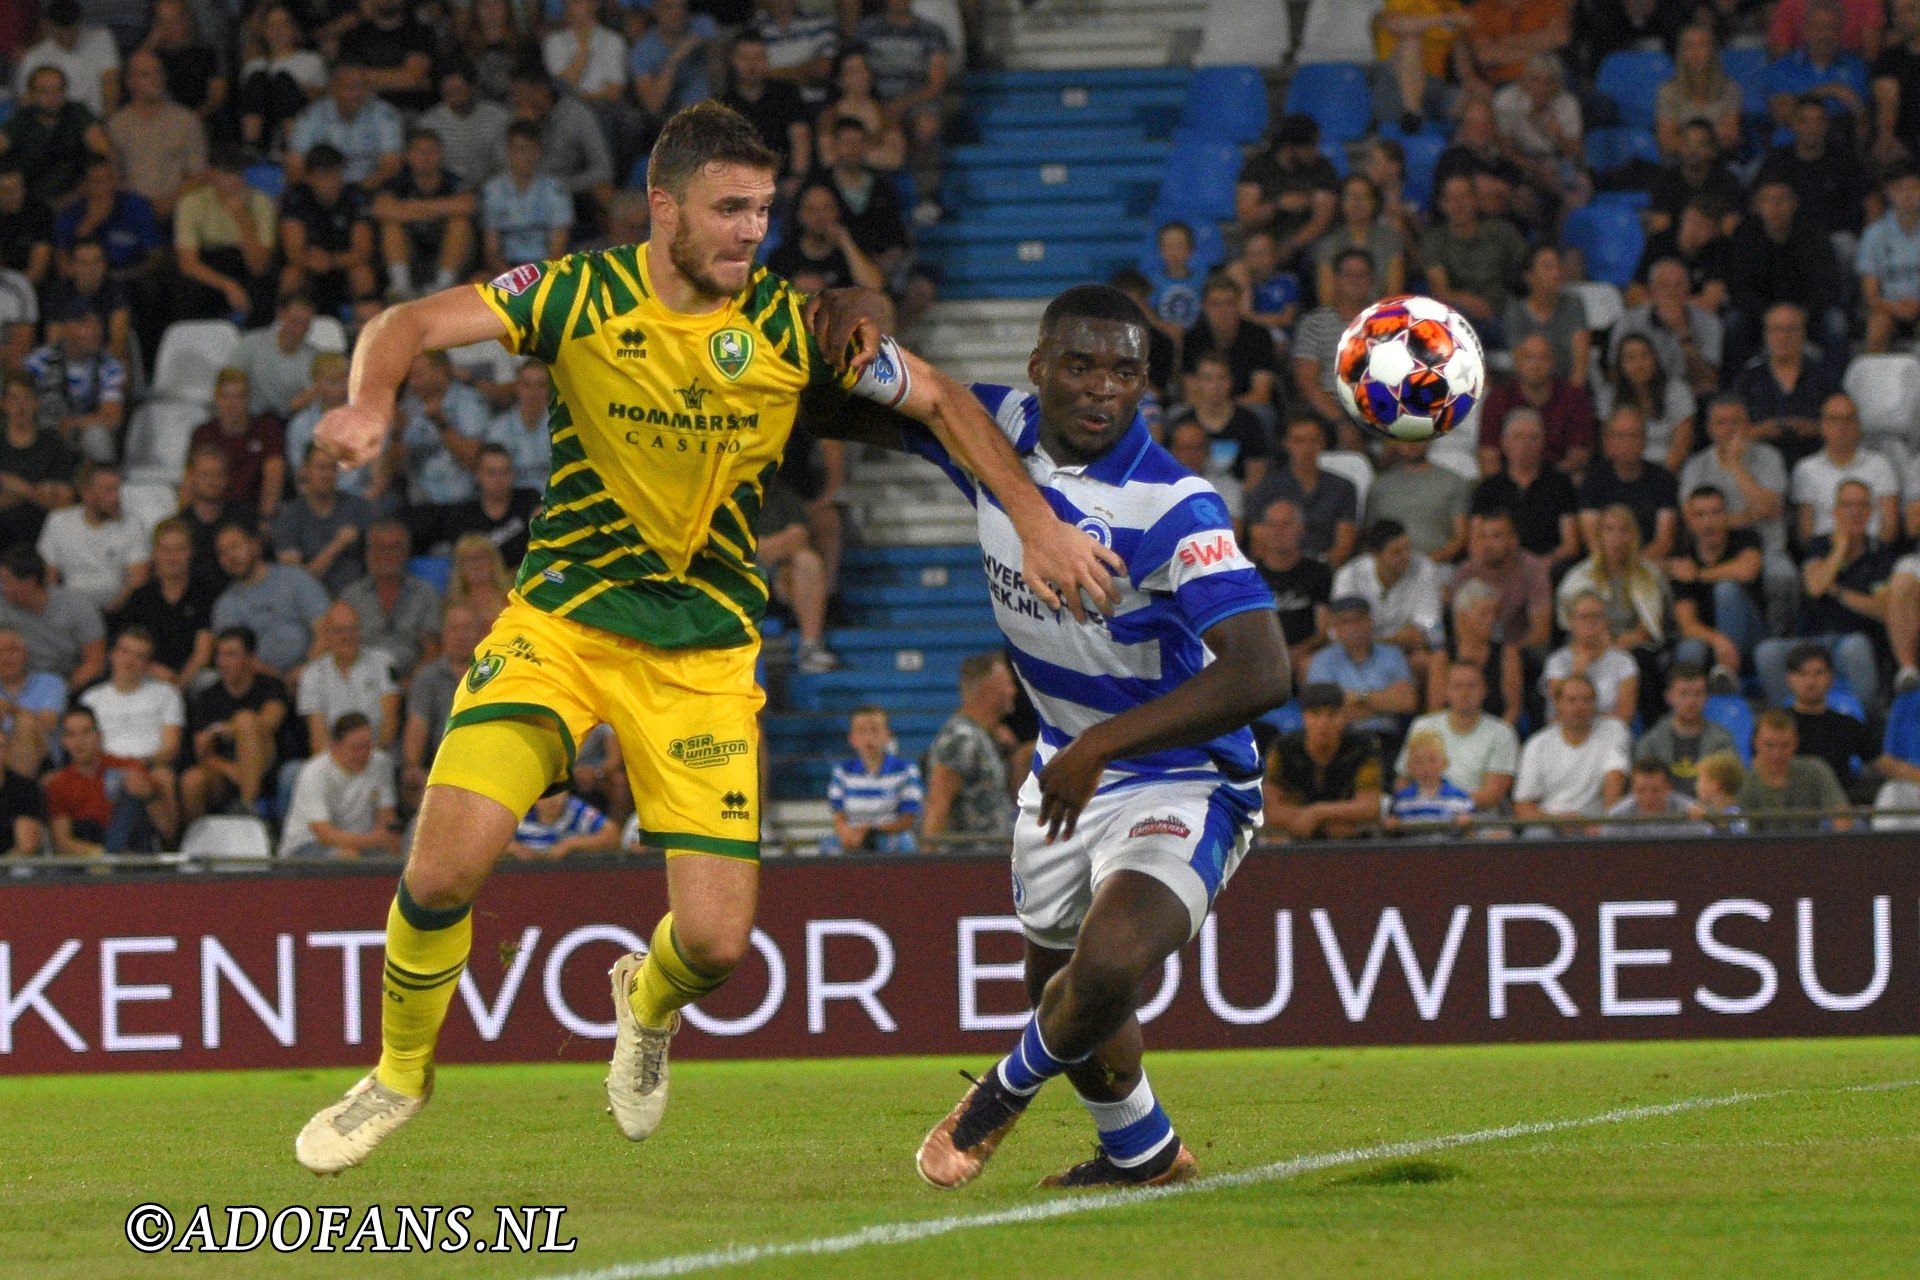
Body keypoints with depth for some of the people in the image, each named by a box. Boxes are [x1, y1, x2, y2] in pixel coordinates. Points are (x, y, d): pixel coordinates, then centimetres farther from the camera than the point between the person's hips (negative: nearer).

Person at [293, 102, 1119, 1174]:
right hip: (560, 622, -1)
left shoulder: (792, 324, -7)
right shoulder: (580, 294, -10)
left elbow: (941, 398, 5)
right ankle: (401, 1074, 9)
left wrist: (1037, 519, -4)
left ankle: (649, 1004, 33)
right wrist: (372, 401, -37)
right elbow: (412, 324, -15)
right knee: (449, 861, -20)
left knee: (717, 940, -8)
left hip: (705, 653, 1)